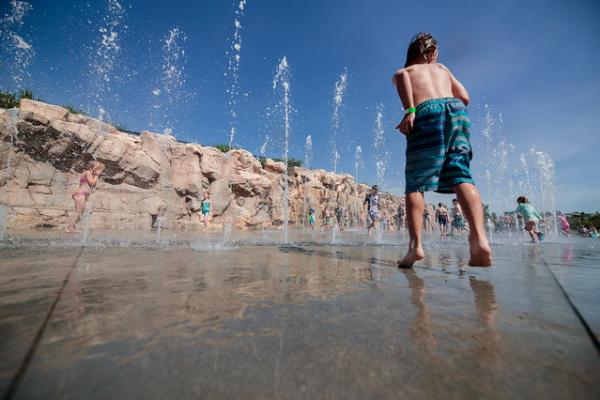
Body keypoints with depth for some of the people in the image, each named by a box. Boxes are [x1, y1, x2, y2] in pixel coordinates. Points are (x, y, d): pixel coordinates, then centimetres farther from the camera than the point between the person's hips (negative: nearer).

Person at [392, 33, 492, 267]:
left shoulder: (403, 71, 27)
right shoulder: (442, 68, 35)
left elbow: (402, 76, -1)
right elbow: (464, 98, 25)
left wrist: (409, 110, -12)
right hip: (456, 110, 4)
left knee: (416, 183, -8)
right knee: (461, 175, -7)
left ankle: (416, 245, -22)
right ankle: (479, 237, -26)